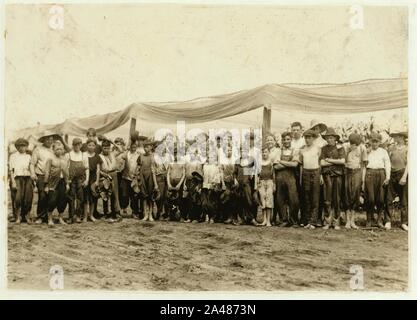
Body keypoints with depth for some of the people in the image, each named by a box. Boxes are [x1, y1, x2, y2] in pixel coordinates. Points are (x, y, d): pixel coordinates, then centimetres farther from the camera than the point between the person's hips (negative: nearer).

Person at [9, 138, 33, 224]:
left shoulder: (28, 156, 17)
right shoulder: (13, 156, 9)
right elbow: (11, 170, 4)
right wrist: (13, 182, -5)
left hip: (28, 178, 3)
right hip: (18, 177, -3)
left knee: (28, 198, -3)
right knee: (18, 197, -14)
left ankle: (27, 217, 11)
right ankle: (18, 217, 0)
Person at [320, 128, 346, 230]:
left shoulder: (340, 148, 7)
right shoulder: (324, 148, 10)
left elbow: (342, 161, -6)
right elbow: (322, 163, 0)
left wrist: (329, 160, -3)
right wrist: (335, 162, -2)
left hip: (337, 175, 0)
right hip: (327, 174, 0)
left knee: (337, 199, 1)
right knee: (327, 199, -3)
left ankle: (336, 222, 9)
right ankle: (327, 221, 5)